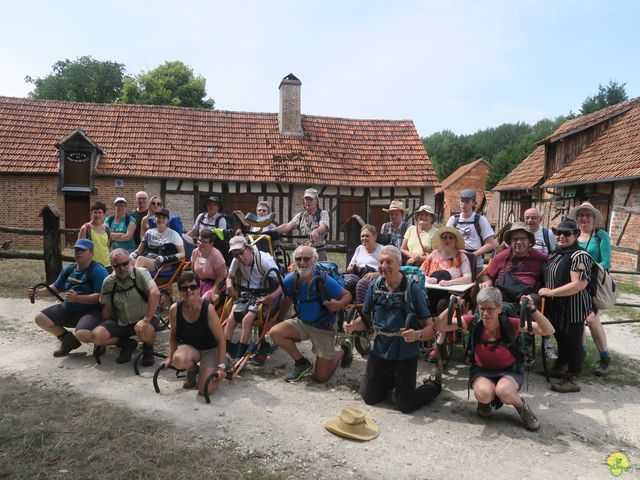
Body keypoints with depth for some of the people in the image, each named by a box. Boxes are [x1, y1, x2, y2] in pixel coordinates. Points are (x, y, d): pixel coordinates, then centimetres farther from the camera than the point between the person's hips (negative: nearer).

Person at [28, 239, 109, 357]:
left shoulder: (98, 270, -18)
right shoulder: (68, 269, 7)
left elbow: (100, 297, -26)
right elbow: (56, 287, 20)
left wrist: (77, 298, -35)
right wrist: (39, 292, 3)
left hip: (92, 311, -8)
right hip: (68, 309, 8)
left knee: (82, 334, -34)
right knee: (41, 319, -1)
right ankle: (69, 340, 15)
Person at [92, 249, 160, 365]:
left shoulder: (141, 273, -14)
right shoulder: (108, 282, -1)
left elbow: (155, 293, -30)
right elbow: (107, 309, 6)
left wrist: (146, 320, -34)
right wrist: (103, 342, 6)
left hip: (140, 320, -4)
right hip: (120, 323, 4)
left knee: (145, 331, -37)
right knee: (96, 335, -22)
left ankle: (148, 349, 1)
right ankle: (127, 345, 7)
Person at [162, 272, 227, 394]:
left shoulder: (208, 308, -22)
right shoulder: (175, 309, -13)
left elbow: (221, 339, -17)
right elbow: (173, 335, 8)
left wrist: (221, 366, -19)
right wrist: (170, 358, 3)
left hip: (210, 349, -3)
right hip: (188, 347, 3)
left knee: (206, 390, -20)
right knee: (178, 360, -35)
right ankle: (192, 369, 4)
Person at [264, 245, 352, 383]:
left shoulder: (324, 281, -26)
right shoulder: (291, 280, -14)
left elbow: (347, 295, -15)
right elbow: (287, 300, 5)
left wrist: (339, 305, -36)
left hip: (324, 329, -4)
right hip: (302, 323, 4)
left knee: (321, 377, 0)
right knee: (275, 332, -23)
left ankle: (343, 350, 30)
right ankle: (302, 363, 2)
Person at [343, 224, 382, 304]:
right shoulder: (359, 249, 28)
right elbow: (348, 269, 27)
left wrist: (375, 274, -21)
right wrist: (354, 268, 2)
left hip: (374, 277, -4)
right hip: (357, 275, 4)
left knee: (362, 283, -39)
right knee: (343, 281, -31)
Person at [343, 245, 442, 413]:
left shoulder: (413, 289, -16)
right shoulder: (375, 286, -3)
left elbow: (430, 328, -15)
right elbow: (366, 317, 8)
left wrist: (417, 335, -36)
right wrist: (353, 326, -14)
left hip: (405, 353, -4)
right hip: (379, 349, 4)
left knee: (406, 406, 4)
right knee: (369, 398, 14)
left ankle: (434, 384, 31)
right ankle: (391, 379, 42)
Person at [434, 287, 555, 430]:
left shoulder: (511, 324, -20)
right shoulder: (473, 322, -16)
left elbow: (549, 331, -24)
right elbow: (439, 327, -18)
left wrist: (533, 310, -39)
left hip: (508, 372, -1)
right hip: (481, 372, 1)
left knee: (504, 391, -36)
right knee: (484, 393, -33)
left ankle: (522, 407, 0)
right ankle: (485, 401, 5)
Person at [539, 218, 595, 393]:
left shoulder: (579, 256, -18)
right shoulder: (556, 254, 9)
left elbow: (578, 284, -26)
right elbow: (548, 277, 24)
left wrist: (550, 292, -21)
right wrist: (544, 291, 7)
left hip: (573, 308, -8)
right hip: (557, 307, 8)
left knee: (573, 342, 4)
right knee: (560, 338, 21)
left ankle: (573, 380, 16)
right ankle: (561, 368, 39)